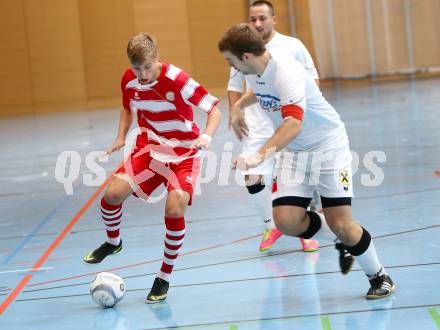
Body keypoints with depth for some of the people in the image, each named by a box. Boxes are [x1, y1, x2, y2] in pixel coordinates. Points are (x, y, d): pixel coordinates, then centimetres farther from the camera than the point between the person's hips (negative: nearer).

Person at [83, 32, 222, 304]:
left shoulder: (176, 79, -23)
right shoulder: (129, 80, -6)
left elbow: (215, 110, -20)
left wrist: (206, 136, -38)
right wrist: (121, 137, 0)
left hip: (184, 154, -4)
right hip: (149, 149, 4)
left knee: (174, 210, -22)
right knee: (113, 193, -13)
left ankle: (165, 277, -1)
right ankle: (113, 242, 20)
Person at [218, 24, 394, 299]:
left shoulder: (286, 73, -28)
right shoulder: (254, 72, -2)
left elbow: (294, 123, -45)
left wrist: (261, 155, -54)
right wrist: (238, 106, 24)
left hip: (329, 147, -7)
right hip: (295, 153, 7)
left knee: (340, 224, -12)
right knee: (286, 221, -11)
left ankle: (379, 276, 14)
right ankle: (342, 240, 17)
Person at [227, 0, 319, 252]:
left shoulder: (292, 46, -1)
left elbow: (312, 79, 5)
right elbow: (234, 86, 15)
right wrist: (235, 115, 5)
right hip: (257, 128, 1)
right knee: (253, 180, -9)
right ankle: (272, 226, 15)